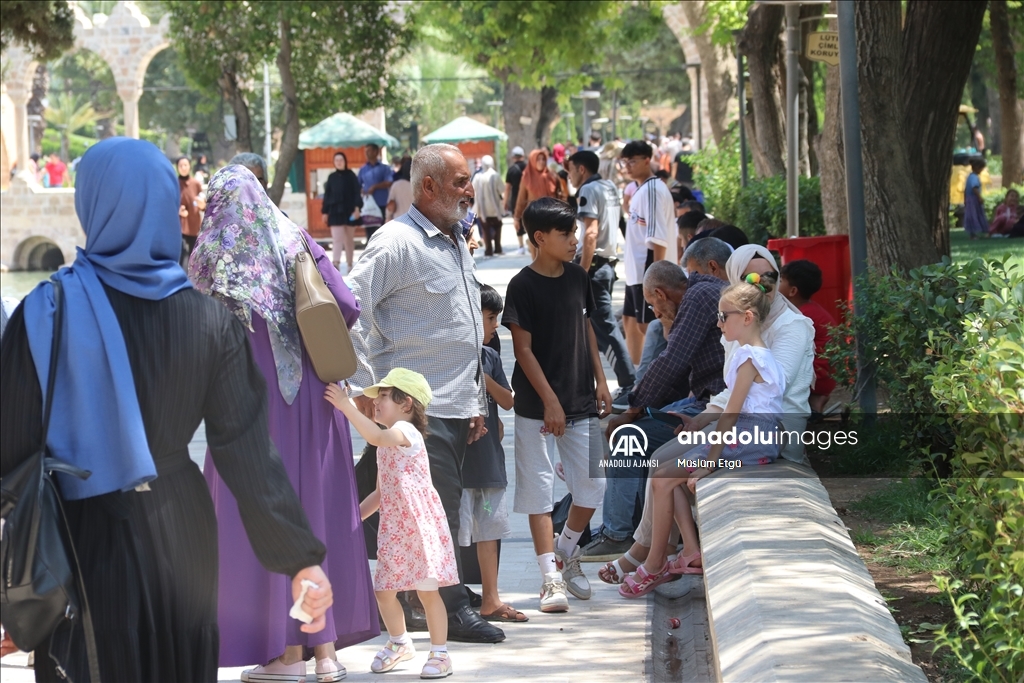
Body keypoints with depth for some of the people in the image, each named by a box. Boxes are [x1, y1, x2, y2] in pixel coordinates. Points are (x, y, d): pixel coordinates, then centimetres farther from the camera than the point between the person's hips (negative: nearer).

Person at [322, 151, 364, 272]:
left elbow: (357, 193, -2)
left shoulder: (351, 176, 2)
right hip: (335, 212, 0)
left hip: (349, 211, 0)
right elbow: (327, 195, 8)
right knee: (337, 238, -12)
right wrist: (325, 212, 5)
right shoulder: (332, 177, 7)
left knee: (349, 239, 8)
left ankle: (349, 265, 14)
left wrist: (357, 208, -14)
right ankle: (335, 263, -23)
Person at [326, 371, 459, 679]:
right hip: (393, 528, 9)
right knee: (384, 590, 8)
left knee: (427, 590, -5)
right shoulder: (387, 443, 18)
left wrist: (346, 406, -37)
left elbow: (376, 436, -33)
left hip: (421, 524, -9)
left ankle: (439, 654, 4)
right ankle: (399, 644, 29)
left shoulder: (406, 431, -11)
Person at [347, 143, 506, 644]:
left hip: (457, 407, 9)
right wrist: (367, 388, -18)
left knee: (443, 511, 11)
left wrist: (476, 402, 21)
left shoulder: (456, 243, 17)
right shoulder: (397, 243, -12)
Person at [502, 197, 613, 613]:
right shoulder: (523, 286, -10)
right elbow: (523, 348, -11)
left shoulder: (577, 277, 7)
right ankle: (551, 576, -1)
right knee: (539, 489, -2)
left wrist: (600, 381, 11)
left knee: (592, 488, 6)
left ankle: (565, 553, 28)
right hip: (537, 407, -6)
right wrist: (550, 401, -15)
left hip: (582, 405, 6)